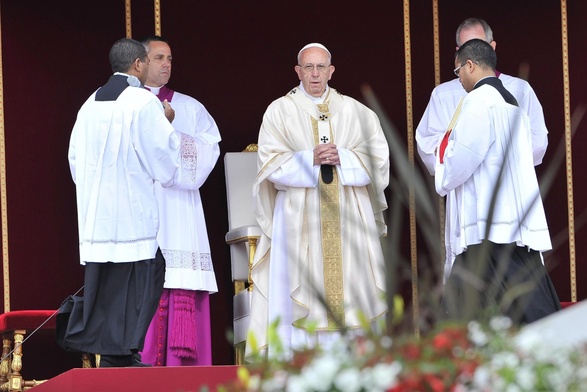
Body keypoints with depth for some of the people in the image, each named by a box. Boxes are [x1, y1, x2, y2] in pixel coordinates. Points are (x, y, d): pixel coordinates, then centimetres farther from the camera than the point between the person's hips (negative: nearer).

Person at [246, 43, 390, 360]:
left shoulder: (354, 111, 12)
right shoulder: (280, 111, 7)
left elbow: (378, 157, 5)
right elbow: (271, 164, -1)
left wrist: (341, 158, -11)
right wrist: (311, 159, -15)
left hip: (348, 215, 2)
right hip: (299, 216, -2)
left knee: (351, 287, -4)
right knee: (301, 289, -8)